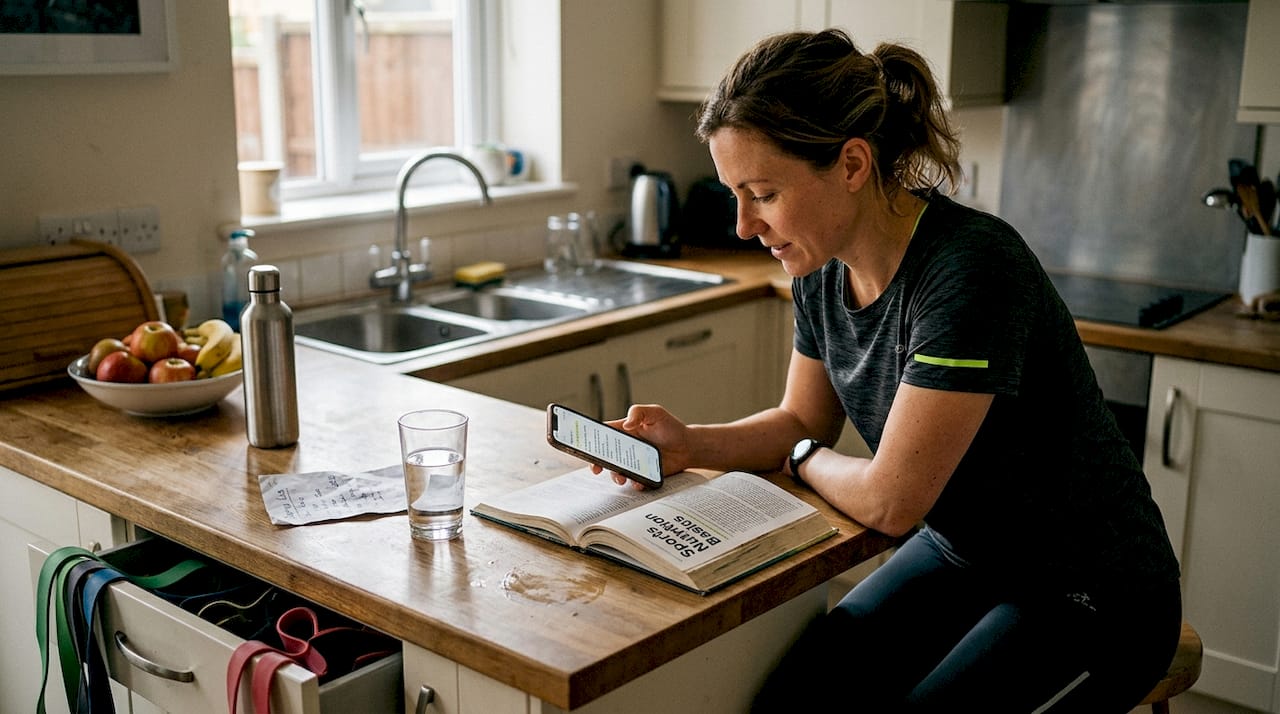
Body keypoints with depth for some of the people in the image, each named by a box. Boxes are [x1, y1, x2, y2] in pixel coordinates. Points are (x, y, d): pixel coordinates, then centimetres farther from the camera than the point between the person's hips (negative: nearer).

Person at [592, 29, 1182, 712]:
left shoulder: (970, 269, -30)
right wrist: (688, 443, -9)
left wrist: (803, 460, -6)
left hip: (1086, 599, -6)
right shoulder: (823, 269, -5)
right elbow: (803, 420, 9)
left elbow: (889, 499, -26)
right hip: (959, 554, 6)